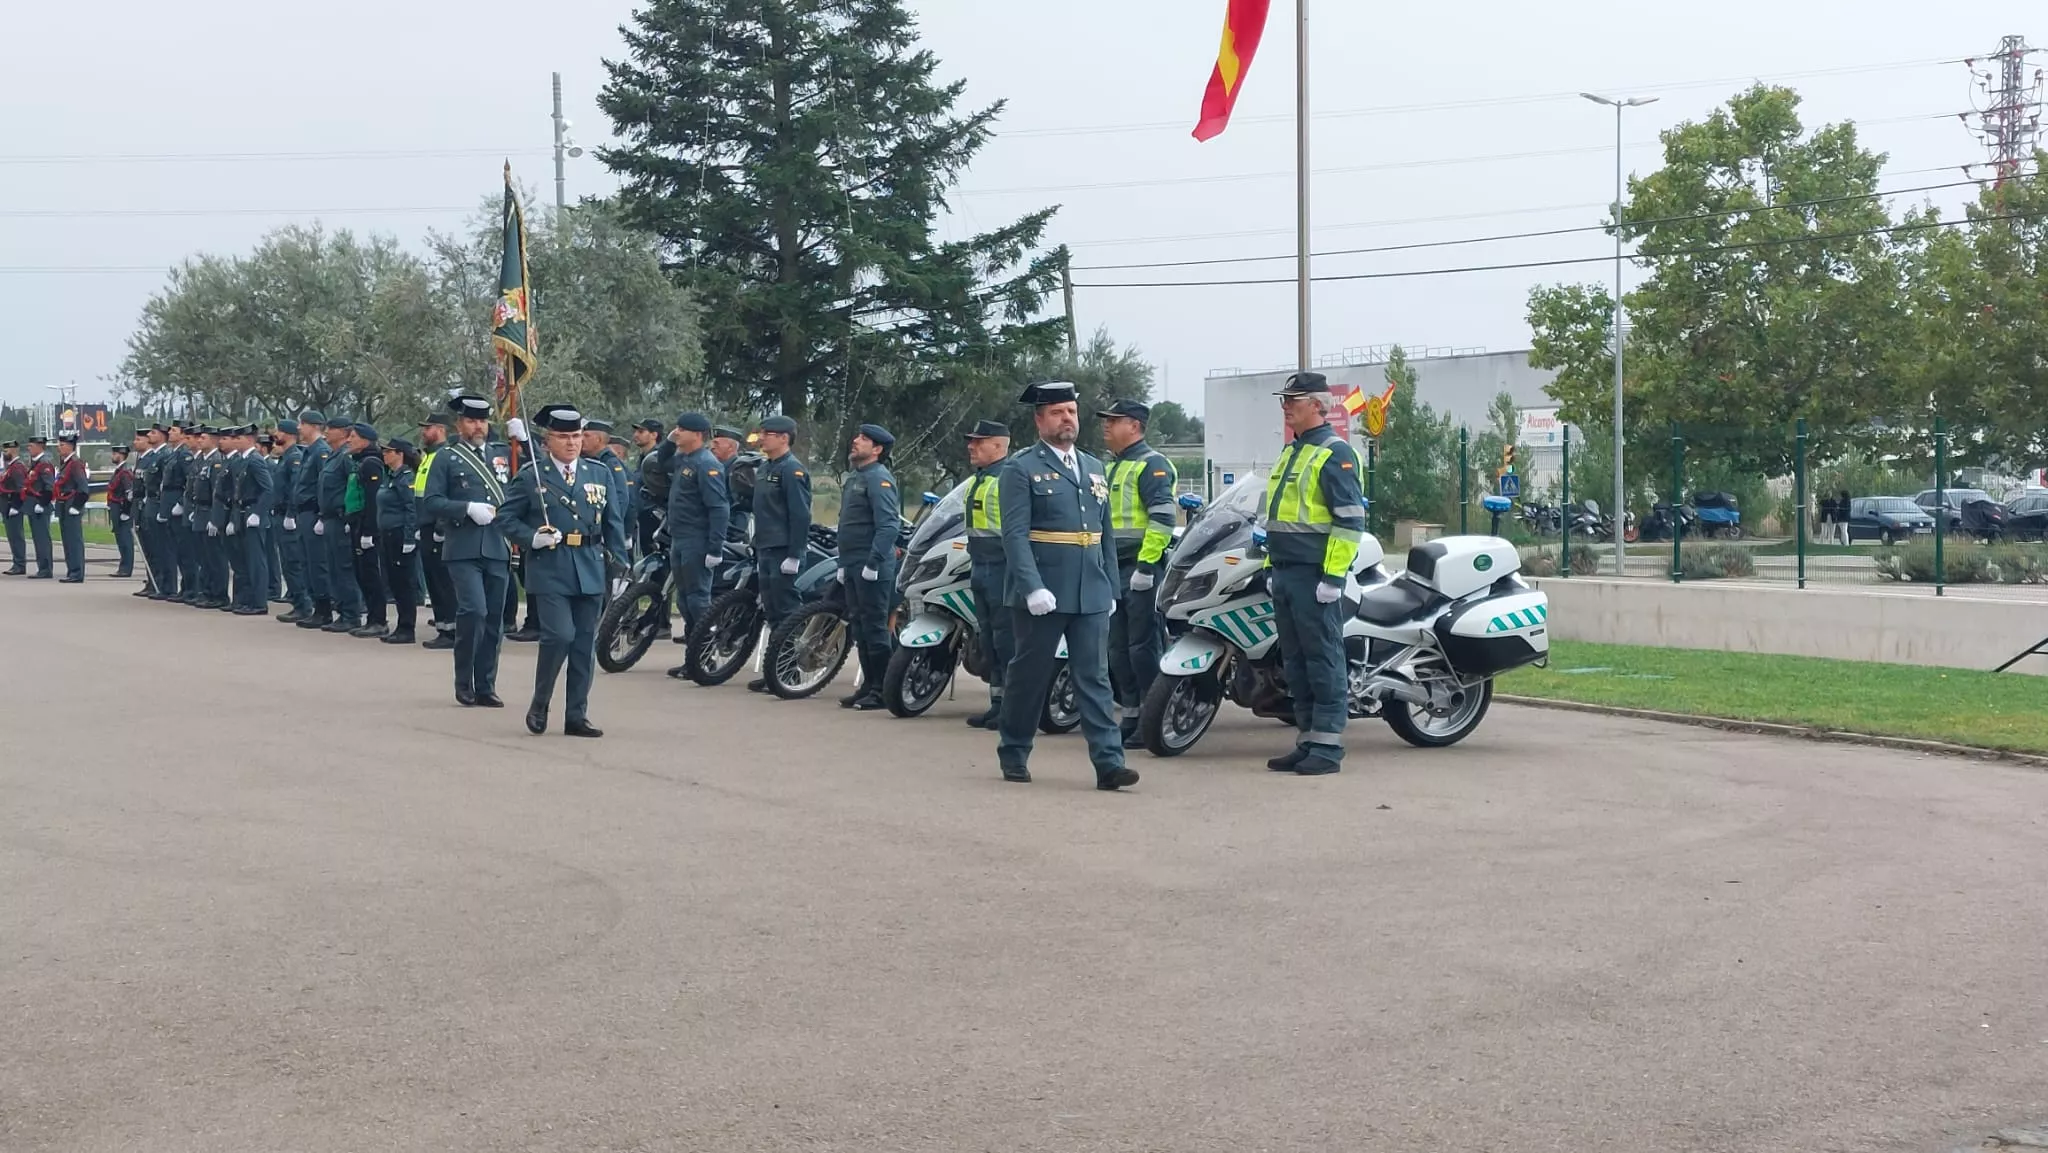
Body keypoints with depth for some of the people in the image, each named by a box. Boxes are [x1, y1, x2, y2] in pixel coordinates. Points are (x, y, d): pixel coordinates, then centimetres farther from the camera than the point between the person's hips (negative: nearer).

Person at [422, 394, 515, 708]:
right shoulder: (447, 458, 6)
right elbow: (431, 503, -1)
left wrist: (523, 439, 0)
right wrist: (468, 508, -13)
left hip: (498, 549, 4)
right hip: (463, 550, -4)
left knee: (494, 620, 5)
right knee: (474, 611, -17)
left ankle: (485, 687, 14)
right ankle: (464, 683, -2)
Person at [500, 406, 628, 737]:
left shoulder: (600, 473, 11)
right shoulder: (531, 475, 2)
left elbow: (614, 523, 12)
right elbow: (507, 518, 3)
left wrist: (620, 567, 6)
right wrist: (532, 538, -14)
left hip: (590, 570, 4)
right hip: (550, 570, -4)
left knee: (585, 643, 5)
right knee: (560, 635, -15)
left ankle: (576, 716, 14)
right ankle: (539, 704, 6)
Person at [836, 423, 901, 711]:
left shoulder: (879, 478, -12)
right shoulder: (853, 477, 18)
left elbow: (889, 525, -21)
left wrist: (873, 563, -25)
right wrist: (843, 563, 23)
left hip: (872, 568, -10)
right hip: (853, 566, 10)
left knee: (874, 628, -7)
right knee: (859, 628, 13)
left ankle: (882, 691, -3)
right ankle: (868, 685, 20)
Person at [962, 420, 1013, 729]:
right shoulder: (977, 480, 18)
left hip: (1003, 568, -10)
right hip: (981, 569, 10)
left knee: (1006, 639, -8)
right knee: (988, 639, 12)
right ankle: (996, 704, 19)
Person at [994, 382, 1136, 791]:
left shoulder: (1094, 468, 17)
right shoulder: (1021, 469, -3)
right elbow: (1014, 534, -11)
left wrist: (1111, 588, 14)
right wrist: (1033, 587, -21)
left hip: (1092, 595, 5)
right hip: (1043, 595, -5)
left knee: (1095, 679, 0)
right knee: (1029, 676, 6)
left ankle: (1108, 762, -5)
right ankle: (1013, 755, 21)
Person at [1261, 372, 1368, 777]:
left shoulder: (1335, 454, -10)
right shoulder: (1290, 454, 20)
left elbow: (1351, 520, -16)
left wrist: (1334, 575, -20)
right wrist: (1271, 566, 22)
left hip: (1317, 577, -9)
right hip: (1286, 576, 10)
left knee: (1324, 661, -5)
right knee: (1295, 663, 12)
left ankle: (1328, 747, -2)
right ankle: (1306, 741, 18)